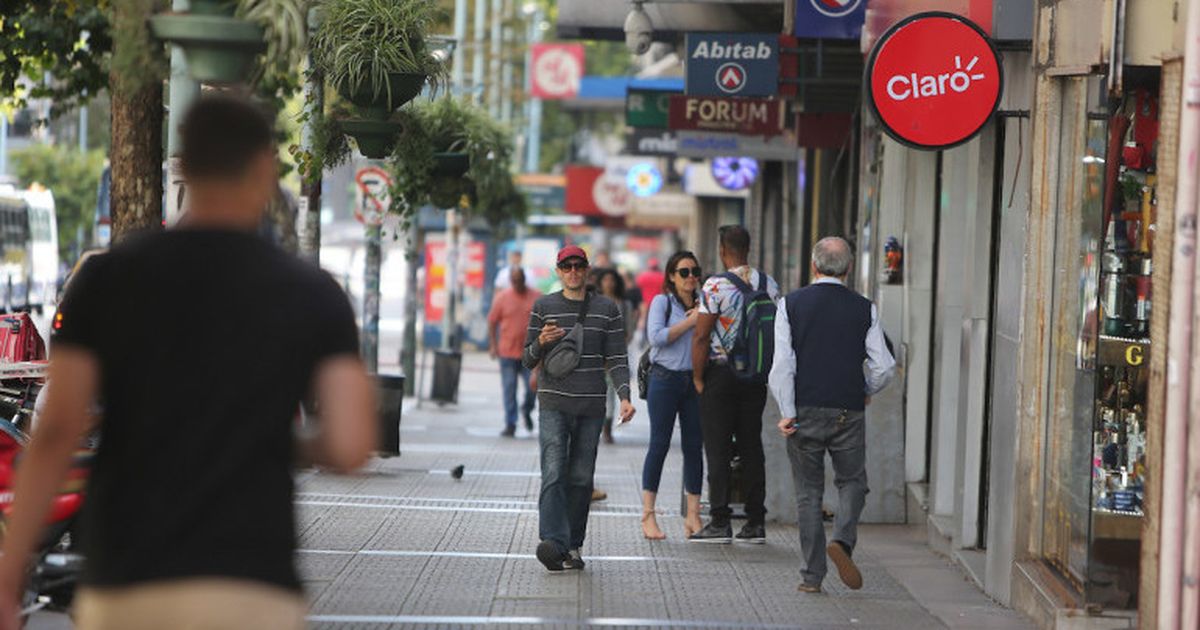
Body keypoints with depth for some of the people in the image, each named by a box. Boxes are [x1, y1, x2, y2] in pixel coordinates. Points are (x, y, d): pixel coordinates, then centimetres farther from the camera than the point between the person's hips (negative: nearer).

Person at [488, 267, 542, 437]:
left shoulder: (537, 297, 3)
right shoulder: (502, 297, 2)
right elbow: (492, 322, 6)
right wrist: (493, 345, -1)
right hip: (507, 351, 0)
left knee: (532, 386, -1)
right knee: (509, 389, 0)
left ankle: (527, 411, 30)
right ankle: (510, 424, 7)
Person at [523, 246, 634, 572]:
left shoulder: (607, 309, 8)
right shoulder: (543, 307, 7)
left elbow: (617, 359, 5)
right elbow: (528, 359, 9)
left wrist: (624, 396, -10)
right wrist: (541, 343, -13)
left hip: (591, 408, 1)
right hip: (553, 405, -1)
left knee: (581, 479, 2)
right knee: (553, 474, -15)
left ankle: (573, 546, 9)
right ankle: (553, 543, -26)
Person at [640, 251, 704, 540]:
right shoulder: (662, 302, 0)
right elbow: (657, 336, -13)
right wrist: (690, 322, -12)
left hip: (695, 380, 4)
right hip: (665, 378, -4)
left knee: (694, 447, 4)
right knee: (659, 444, -3)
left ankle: (693, 516, 9)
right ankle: (648, 515, 2)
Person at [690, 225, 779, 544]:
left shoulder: (716, 285, -13)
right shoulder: (769, 284, 5)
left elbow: (701, 337, -15)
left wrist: (698, 377, -5)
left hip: (721, 373, -5)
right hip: (756, 376, 5)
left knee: (718, 449, -1)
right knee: (752, 446, 10)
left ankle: (720, 522, -3)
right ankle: (756, 522, 10)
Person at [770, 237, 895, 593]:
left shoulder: (791, 304, -1)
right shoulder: (864, 309, 1)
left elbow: (783, 364, -7)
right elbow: (884, 366, 0)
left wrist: (787, 413, -4)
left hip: (804, 412, 0)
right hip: (848, 413, 0)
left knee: (809, 493, 8)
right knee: (852, 482, 15)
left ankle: (813, 577, 7)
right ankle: (842, 540, -12)